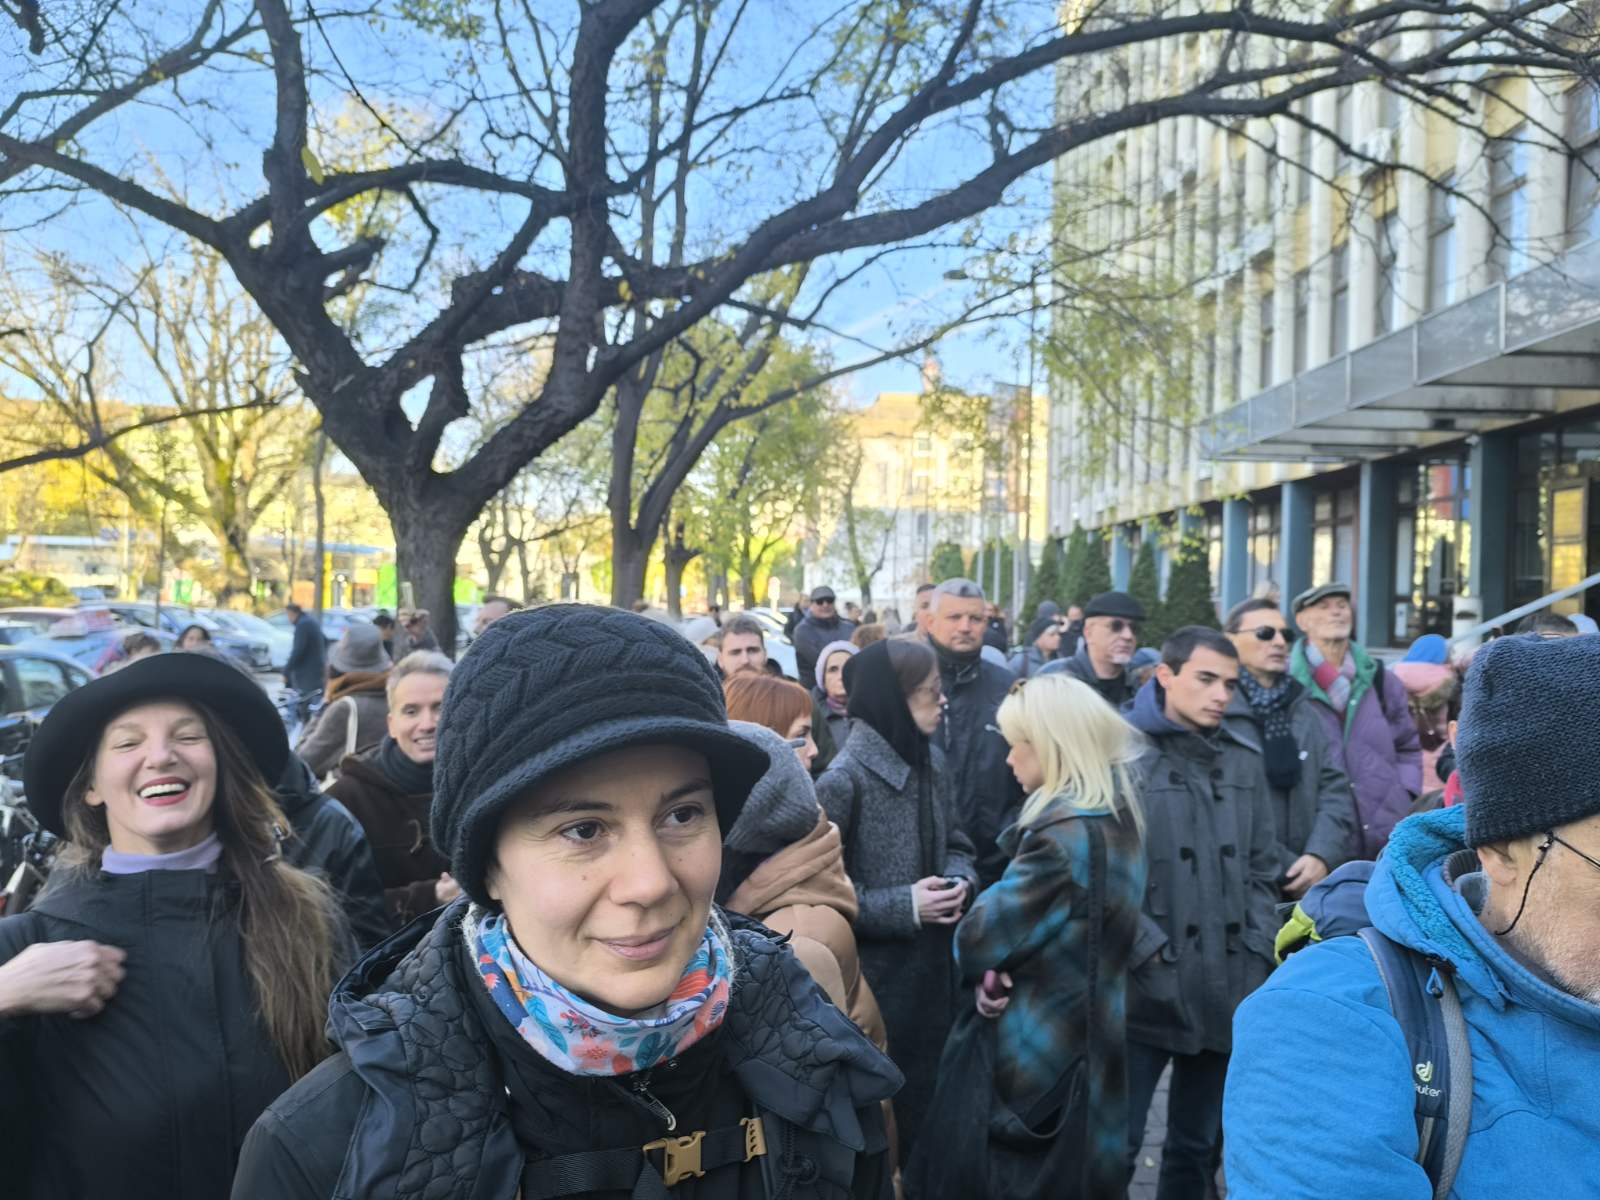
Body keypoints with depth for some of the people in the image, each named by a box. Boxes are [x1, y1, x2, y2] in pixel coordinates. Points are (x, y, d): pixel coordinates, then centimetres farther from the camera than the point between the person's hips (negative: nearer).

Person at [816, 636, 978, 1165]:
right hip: (873, 975, -7)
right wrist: (903, 906, -20)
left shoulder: (932, 761, 2)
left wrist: (960, 880, -7)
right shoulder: (844, 779, -21)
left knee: (927, 1094, 20)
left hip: (933, 967, 7)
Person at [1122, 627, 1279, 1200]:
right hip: (1147, 990, -5)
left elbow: (1261, 869, 14)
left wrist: (1256, 957, 5)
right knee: (1117, 1146, 0)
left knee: (1196, 1146, 17)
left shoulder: (1245, 757, 10)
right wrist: (1151, 952, -13)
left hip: (1228, 990, 5)